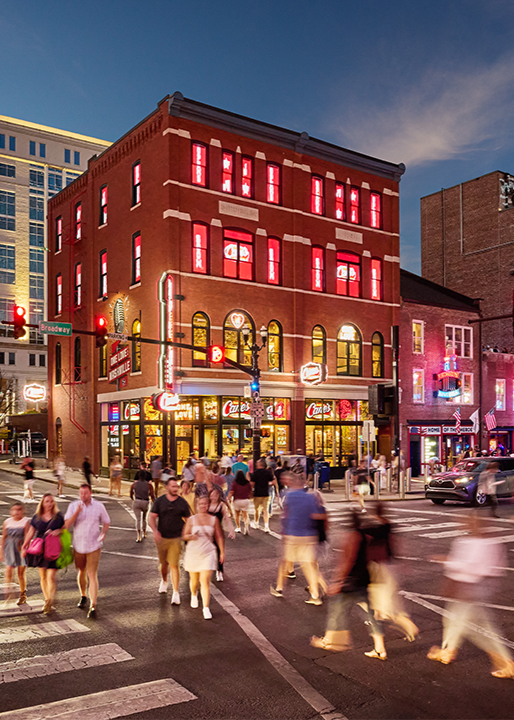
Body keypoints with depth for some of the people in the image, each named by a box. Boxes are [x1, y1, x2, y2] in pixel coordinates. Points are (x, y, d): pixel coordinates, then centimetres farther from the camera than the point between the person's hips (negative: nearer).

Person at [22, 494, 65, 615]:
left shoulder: (58, 516, 2)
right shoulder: (37, 517, 6)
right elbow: (30, 532, 10)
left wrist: (58, 531, -12)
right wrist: (24, 547, 8)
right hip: (40, 549, 2)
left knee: (51, 576, -10)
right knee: (43, 576, 8)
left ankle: (50, 602, -6)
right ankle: (47, 600, 21)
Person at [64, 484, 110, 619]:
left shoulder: (99, 506, -5)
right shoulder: (73, 506, -4)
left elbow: (106, 522, 8)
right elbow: (67, 525, -13)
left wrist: (103, 533, -12)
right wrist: (77, 512, -27)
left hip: (94, 546, -2)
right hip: (78, 546, 2)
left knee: (92, 575, -9)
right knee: (81, 572, 20)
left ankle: (93, 607, -8)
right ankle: (83, 596, 45)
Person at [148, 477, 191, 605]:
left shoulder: (182, 503, -3)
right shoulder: (159, 501, -2)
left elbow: (188, 520, 5)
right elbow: (152, 517, -4)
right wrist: (155, 530, -21)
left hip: (176, 538, -2)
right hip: (161, 537, 2)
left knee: (174, 565, -9)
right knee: (163, 563, 17)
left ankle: (176, 593, -2)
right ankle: (164, 582, 46)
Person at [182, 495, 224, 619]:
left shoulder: (214, 520, 2)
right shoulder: (191, 520, 0)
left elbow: (219, 537, 8)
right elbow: (184, 535, 0)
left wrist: (222, 552, 7)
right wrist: (191, 536, -22)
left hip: (208, 554, -1)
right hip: (193, 553, 1)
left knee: (205, 581, -11)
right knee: (194, 579, 14)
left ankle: (206, 608, -6)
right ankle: (194, 595, 47)